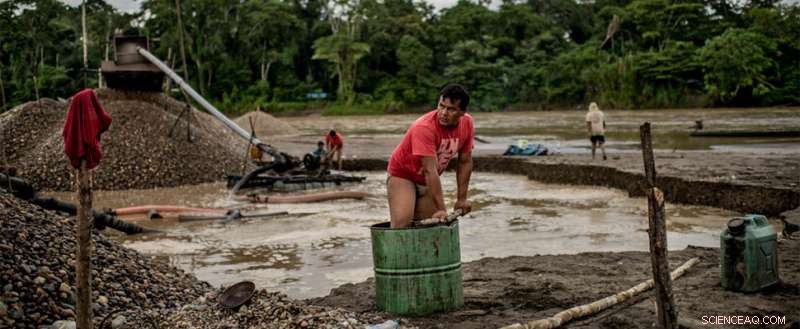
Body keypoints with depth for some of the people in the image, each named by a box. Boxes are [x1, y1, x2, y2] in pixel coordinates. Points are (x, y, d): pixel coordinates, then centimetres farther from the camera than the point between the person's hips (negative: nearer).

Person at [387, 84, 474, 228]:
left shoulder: (467, 123, -13)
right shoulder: (424, 127, -32)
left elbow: (465, 162, -3)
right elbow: (430, 171, -34)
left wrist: (462, 198, -2)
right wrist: (441, 209, -35)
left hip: (429, 180, 6)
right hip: (402, 175, -6)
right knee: (402, 223, -23)